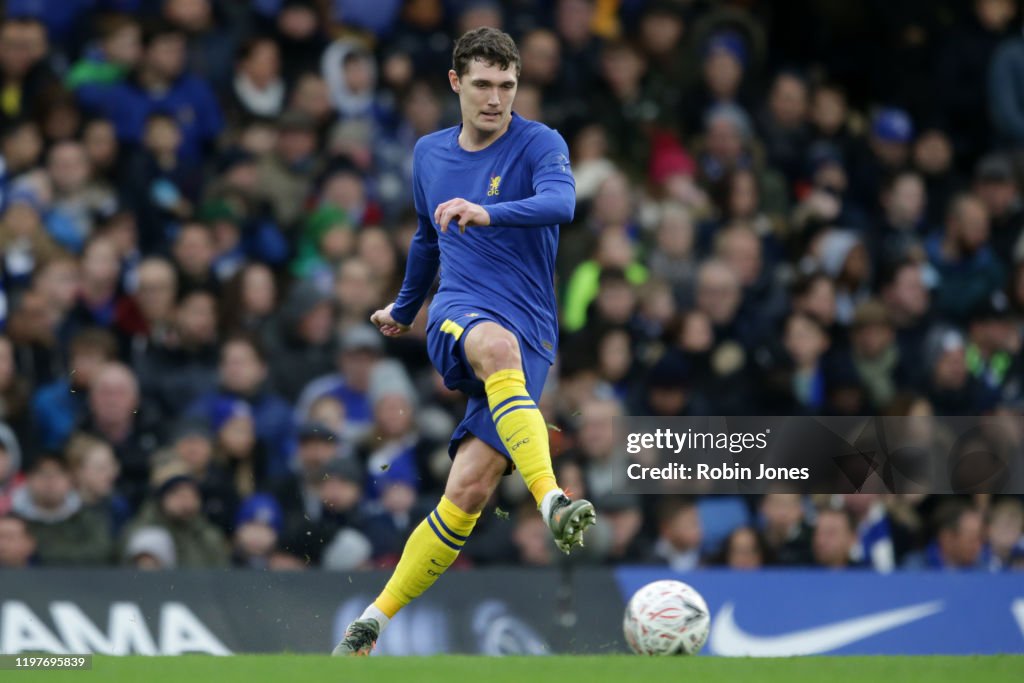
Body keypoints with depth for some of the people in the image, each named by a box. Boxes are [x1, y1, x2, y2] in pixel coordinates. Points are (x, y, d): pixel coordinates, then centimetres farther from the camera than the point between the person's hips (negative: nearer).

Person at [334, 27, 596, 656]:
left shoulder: (540, 144, -1)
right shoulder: (429, 154, 15)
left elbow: (560, 203, -24)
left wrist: (488, 213, -41)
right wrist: (403, 310, 45)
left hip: (531, 338, -2)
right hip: (457, 318, 2)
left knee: (470, 489, -15)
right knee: (496, 343, -38)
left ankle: (376, 620, -1)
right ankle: (552, 500, -56)